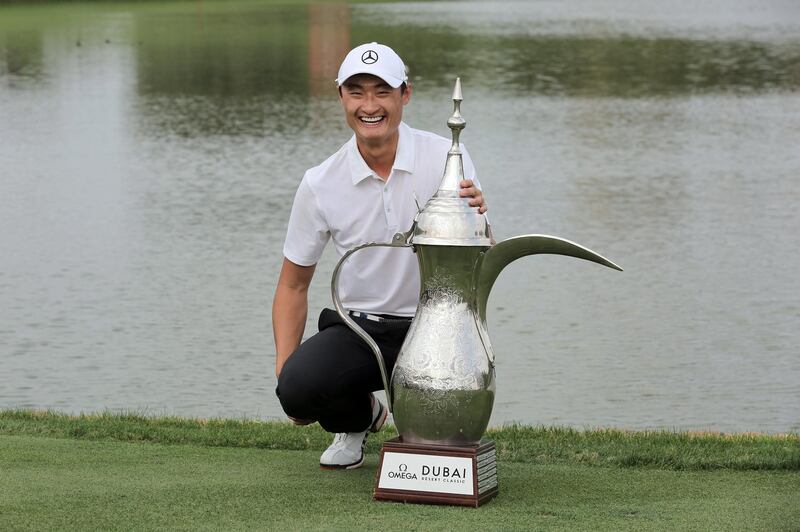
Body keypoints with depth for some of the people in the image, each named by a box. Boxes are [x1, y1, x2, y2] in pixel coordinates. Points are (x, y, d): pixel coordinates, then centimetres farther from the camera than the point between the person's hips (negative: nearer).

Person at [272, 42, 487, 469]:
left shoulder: (446, 159, -9)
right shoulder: (319, 185, -6)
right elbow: (294, 285, 5)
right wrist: (284, 371, -6)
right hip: (357, 327, 1)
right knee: (297, 389, -28)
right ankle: (359, 418, 11)